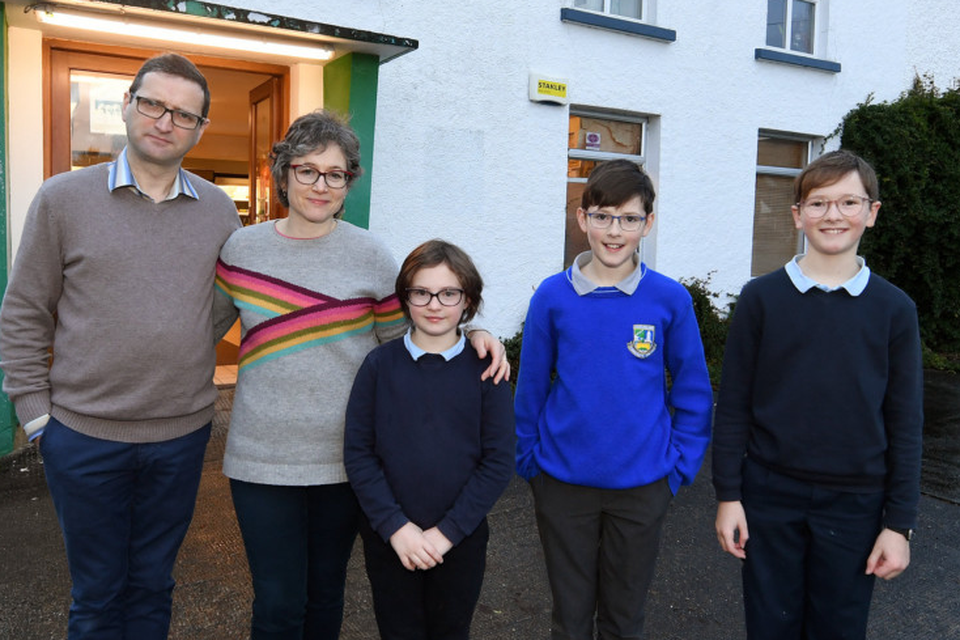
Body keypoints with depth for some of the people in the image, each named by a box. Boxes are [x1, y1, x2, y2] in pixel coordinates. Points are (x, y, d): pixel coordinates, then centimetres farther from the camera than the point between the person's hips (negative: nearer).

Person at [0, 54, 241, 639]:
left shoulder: (219, 210, 2)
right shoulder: (63, 198, -4)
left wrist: (188, 352, 4)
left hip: (183, 433, 2)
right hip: (84, 435, -2)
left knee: (153, 585, 19)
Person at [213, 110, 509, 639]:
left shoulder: (370, 255, -4)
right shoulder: (241, 249, 0)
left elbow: (400, 337, 4)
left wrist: (471, 334, -10)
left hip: (345, 455, 0)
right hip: (262, 457, 0)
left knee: (325, 592, 18)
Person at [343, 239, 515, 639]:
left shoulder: (484, 368, -6)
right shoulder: (380, 364, -5)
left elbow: (498, 462, -7)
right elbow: (358, 453, -5)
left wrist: (448, 531, -13)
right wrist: (395, 526, -13)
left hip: (460, 540, 0)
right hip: (388, 538, 0)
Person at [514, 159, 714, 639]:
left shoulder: (670, 300, -6)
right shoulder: (553, 297, -5)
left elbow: (693, 393, 1)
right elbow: (531, 387, 1)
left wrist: (680, 465, -2)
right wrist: (527, 460, 1)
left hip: (642, 486, 0)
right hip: (563, 483, 0)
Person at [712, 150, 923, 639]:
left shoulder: (894, 309, -1)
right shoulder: (761, 298, -4)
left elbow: (904, 423, 1)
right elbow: (734, 405, -1)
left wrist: (899, 522, 0)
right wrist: (728, 494, -3)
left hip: (854, 503, 1)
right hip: (770, 494, 0)